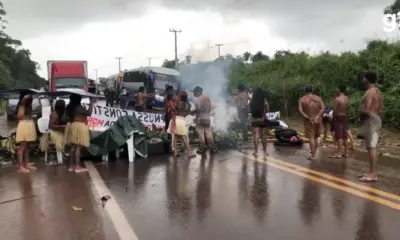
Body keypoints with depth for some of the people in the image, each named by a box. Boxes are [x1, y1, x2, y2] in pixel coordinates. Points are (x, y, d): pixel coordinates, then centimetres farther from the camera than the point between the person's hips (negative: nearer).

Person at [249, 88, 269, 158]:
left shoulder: (252, 102, -8)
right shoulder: (265, 102, -9)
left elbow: (250, 111, 1)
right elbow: (267, 110, 3)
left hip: (254, 121, 0)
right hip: (263, 121, 1)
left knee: (255, 136, 3)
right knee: (263, 136, 12)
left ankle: (256, 151, 0)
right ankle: (264, 151, 21)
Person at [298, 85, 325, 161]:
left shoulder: (302, 99, -4)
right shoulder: (318, 98, 2)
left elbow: (300, 110, -17)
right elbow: (323, 107, -13)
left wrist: (308, 118, -18)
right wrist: (317, 116, -20)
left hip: (308, 121, -3)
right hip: (318, 120, 3)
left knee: (311, 138, 0)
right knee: (316, 137, 17)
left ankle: (313, 156, -1)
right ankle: (314, 153, 22)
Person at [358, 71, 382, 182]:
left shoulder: (369, 92, -14)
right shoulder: (377, 91, 17)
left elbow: (366, 110, -21)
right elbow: (380, 109, 19)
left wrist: (360, 116, -3)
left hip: (370, 120, -10)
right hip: (376, 119, 10)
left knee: (371, 147, -10)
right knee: (372, 147, 12)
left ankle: (373, 174, -9)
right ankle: (372, 172, 17)